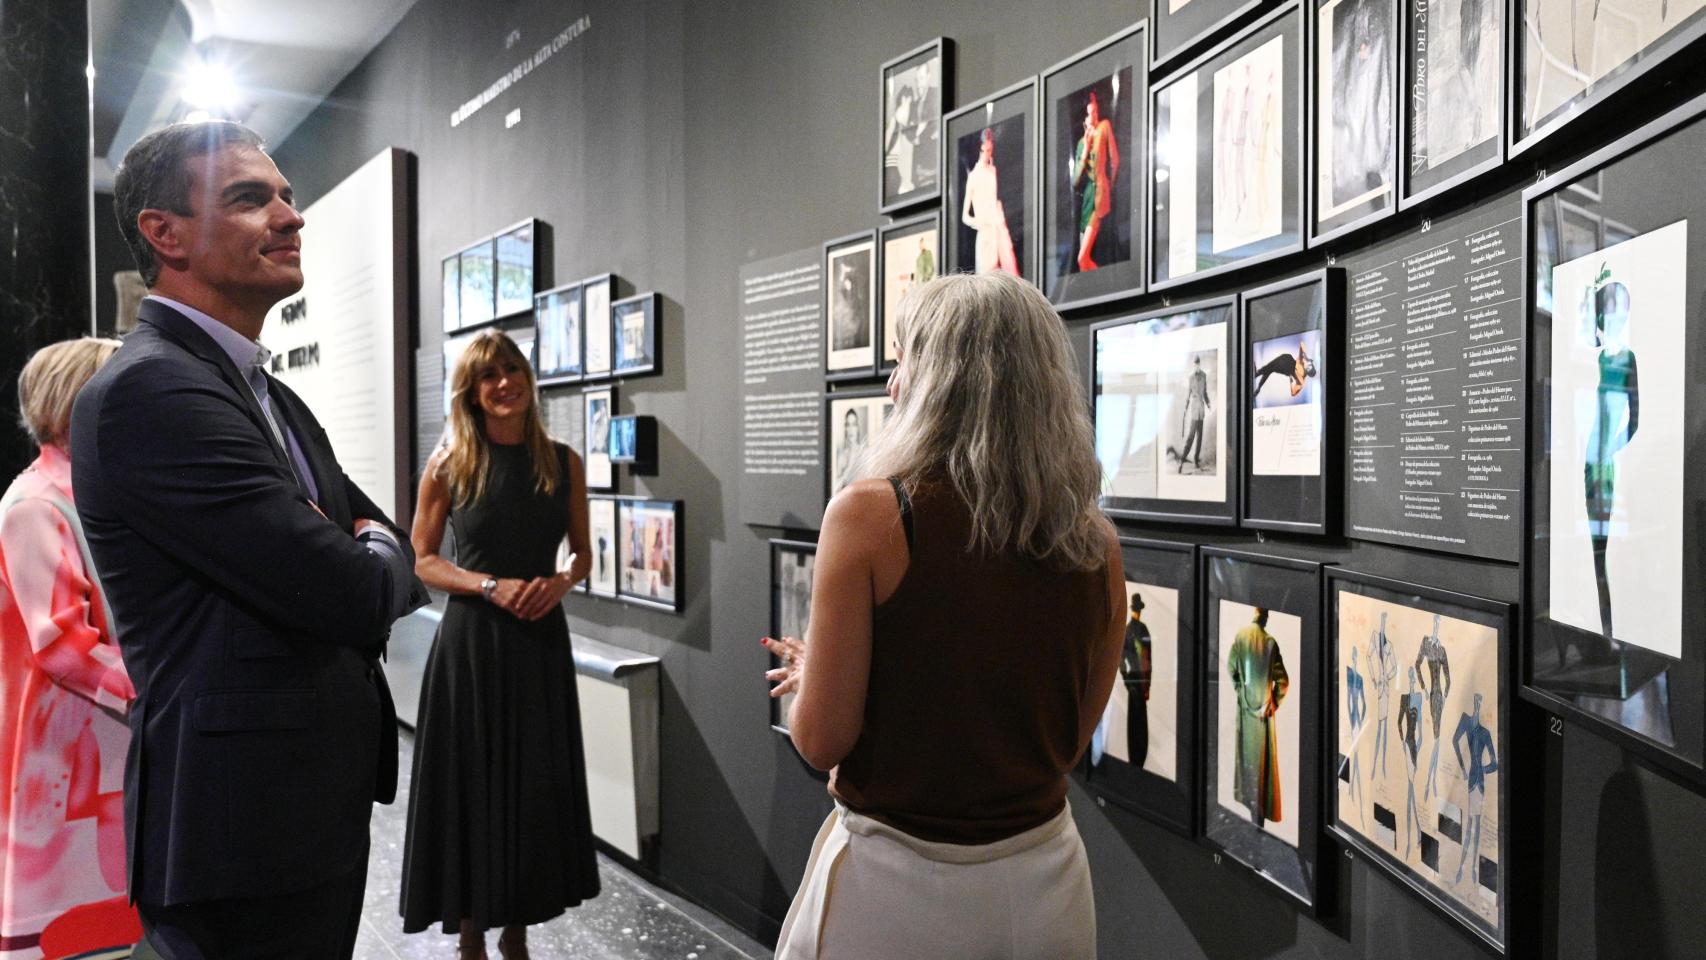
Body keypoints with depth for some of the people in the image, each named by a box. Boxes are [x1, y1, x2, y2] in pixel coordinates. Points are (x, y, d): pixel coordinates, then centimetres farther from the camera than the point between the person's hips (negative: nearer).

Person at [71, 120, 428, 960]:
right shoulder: (148, 391, -18)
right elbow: (353, 595, -23)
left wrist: (359, 555, -8)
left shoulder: (266, 394, 13)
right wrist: (374, 557, -1)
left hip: (323, 801, 9)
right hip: (246, 832, -9)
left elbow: (396, 559, 14)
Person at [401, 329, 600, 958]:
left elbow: (582, 554, 11)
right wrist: (491, 586, -14)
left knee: (537, 785, 9)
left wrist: (560, 583, -10)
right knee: (472, 784, 6)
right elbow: (422, 559, 1)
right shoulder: (449, 465, -2)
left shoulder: (564, 463, 3)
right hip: (471, 640, -2)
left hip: (542, 639, 2)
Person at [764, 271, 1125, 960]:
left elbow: (822, 741, -15)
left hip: (893, 883, -4)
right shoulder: (1096, 546, -5)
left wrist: (807, 671, 7)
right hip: (1044, 883, 4)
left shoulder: (869, 514, -18)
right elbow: (1071, 742, 7)